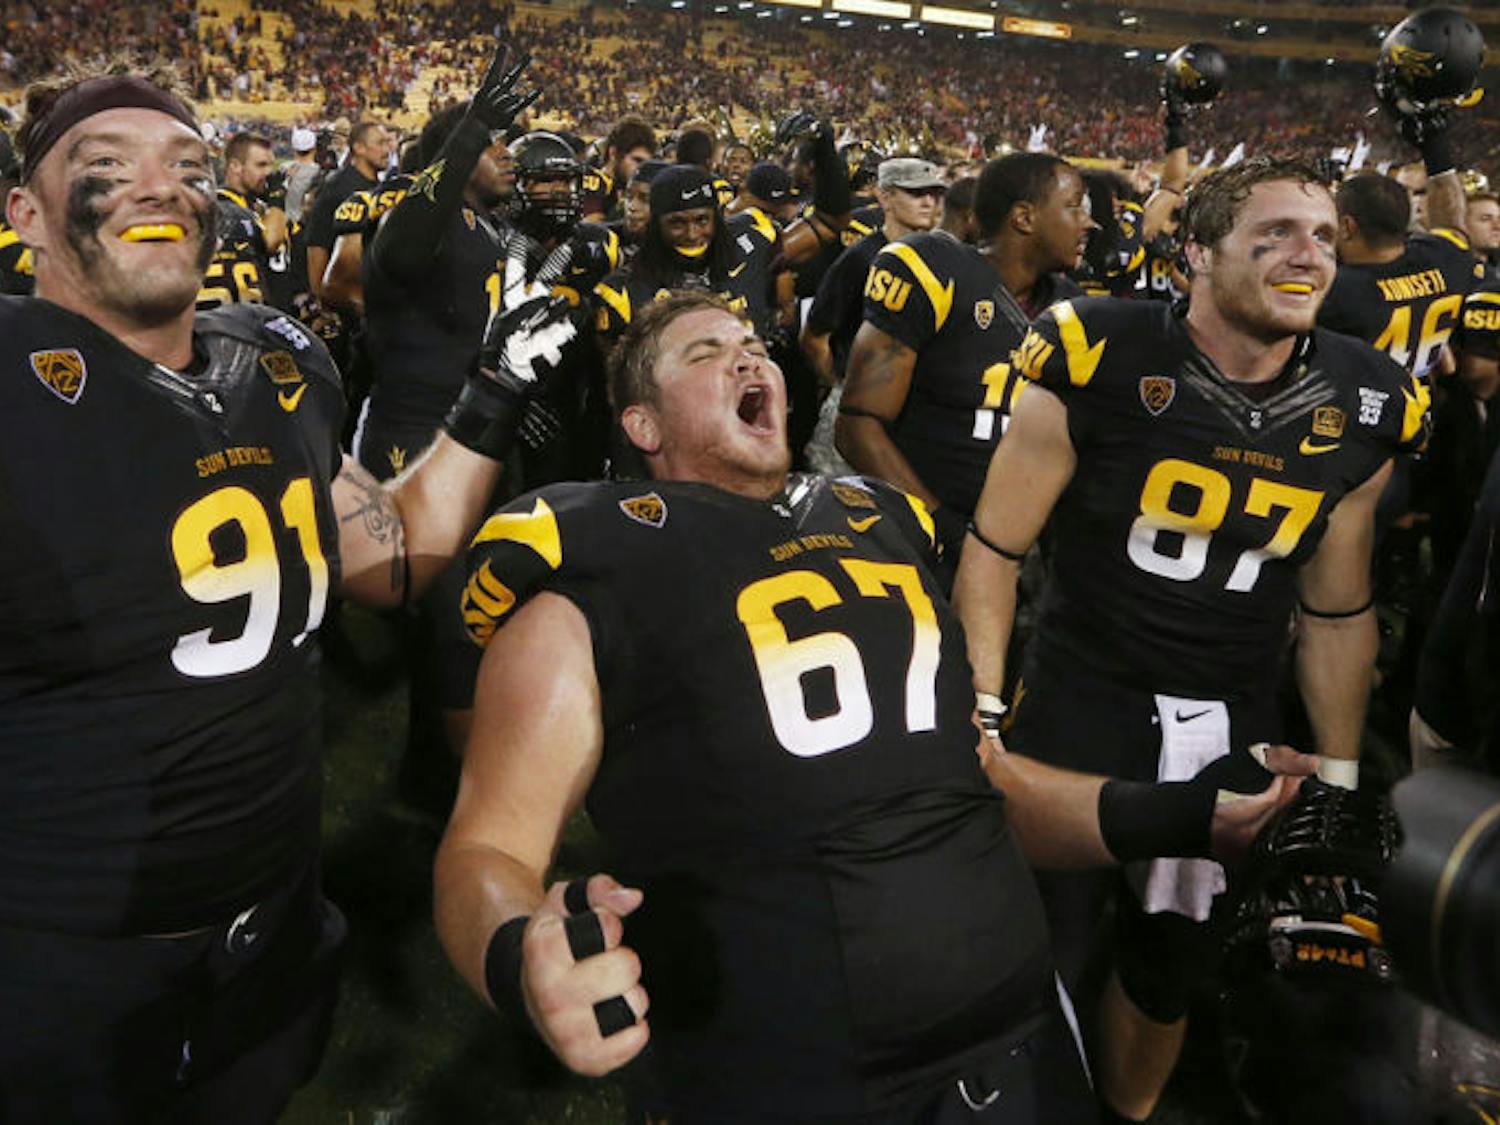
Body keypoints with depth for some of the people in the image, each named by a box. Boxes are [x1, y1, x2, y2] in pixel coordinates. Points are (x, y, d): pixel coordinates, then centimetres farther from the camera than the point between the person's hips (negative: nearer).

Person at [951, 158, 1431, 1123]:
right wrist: (982, 709, -13)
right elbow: (997, 546, -8)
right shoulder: (1102, 359, -14)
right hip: (1082, 703, -3)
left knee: (1172, 968, 18)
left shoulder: (1365, 408, -1)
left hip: (1238, 729, 4)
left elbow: (1336, 608, 9)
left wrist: (1340, 774, 10)